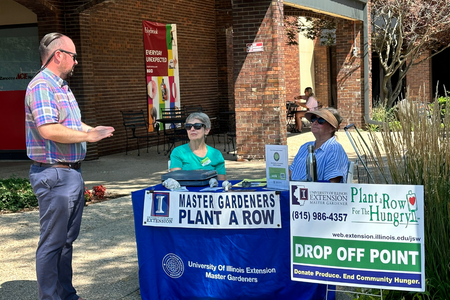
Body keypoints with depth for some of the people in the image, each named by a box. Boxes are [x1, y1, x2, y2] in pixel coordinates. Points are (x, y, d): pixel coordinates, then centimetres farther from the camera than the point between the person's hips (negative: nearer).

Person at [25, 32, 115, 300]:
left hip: (72, 171, 10)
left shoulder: (62, 86, 16)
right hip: (54, 174, -10)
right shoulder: (41, 86, -16)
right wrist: (88, 136, -20)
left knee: (68, 238, 17)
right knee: (52, 242, -2)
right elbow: (49, 130, -27)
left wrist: (92, 129, 11)